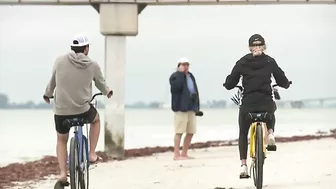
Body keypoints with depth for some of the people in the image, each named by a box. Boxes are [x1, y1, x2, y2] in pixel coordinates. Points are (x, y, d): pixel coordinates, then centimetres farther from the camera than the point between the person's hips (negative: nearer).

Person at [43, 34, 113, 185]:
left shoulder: (60, 61, -4)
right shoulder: (93, 65, -3)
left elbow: (53, 81, 11)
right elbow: (101, 83, 14)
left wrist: (47, 94, 32)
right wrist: (107, 92, 37)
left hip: (61, 111, 1)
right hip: (83, 110, -1)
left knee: (61, 140, 24)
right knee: (96, 119, 33)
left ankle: (63, 173, 10)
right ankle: (92, 154, 24)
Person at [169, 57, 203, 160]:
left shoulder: (191, 76, 20)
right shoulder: (175, 76, -3)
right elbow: (176, 87, -24)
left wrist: (197, 107, 16)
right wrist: (181, 73, -17)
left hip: (191, 108, 8)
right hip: (181, 107, -8)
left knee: (191, 132, 6)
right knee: (179, 131, -9)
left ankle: (184, 154, 14)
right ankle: (176, 155, -7)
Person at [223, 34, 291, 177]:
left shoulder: (242, 63, 2)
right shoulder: (270, 62, 3)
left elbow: (229, 84, 4)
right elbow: (283, 82, 7)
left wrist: (227, 84, 27)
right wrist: (287, 84, 30)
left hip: (248, 103, 0)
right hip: (267, 103, 1)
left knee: (243, 133, 18)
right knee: (271, 113, 38)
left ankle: (243, 164, 6)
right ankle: (270, 133, 11)